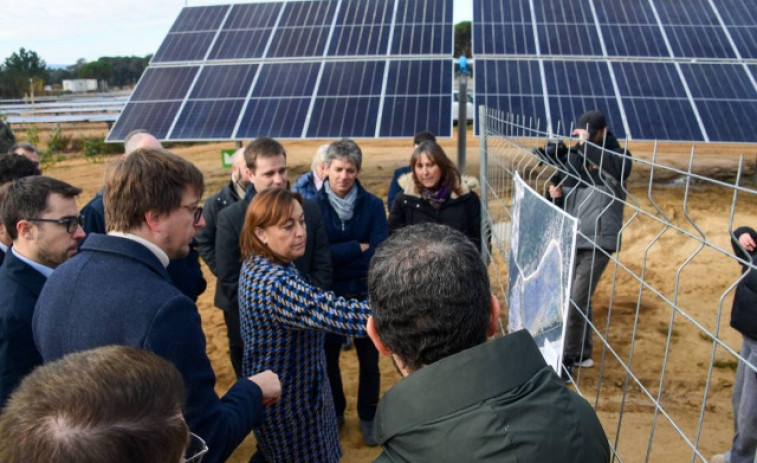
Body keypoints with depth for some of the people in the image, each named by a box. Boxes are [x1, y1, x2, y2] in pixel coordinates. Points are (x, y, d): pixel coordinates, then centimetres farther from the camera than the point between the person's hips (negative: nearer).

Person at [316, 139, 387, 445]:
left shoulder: (372, 205, -9)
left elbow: (379, 254, -16)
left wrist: (337, 256, -22)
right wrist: (358, 248, -18)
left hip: (365, 295, 1)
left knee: (369, 360, 15)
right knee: (328, 359, 18)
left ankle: (368, 416, 36)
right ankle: (334, 412, 41)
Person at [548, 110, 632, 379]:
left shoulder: (619, 157, -6)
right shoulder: (576, 156, 10)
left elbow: (617, 169, -30)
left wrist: (588, 144, -29)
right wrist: (558, 192, -3)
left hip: (598, 242, -6)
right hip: (573, 239, 6)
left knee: (576, 301, -7)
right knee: (578, 299, 15)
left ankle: (567, 360, 7)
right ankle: (582, 353, 32)